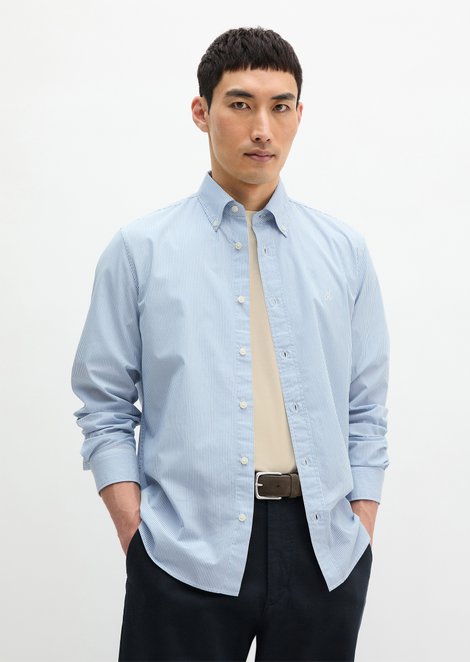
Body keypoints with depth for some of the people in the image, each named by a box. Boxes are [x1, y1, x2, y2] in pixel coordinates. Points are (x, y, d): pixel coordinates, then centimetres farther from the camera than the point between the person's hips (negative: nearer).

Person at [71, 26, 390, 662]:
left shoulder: (345, 250, 7)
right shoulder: (139, 250, 1)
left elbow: (366, 411, 9)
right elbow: (105, 411, 2)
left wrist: (361, 536, 2)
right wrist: (139, 539, -7)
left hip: (323, 547, 2)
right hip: (189, 555, -2)